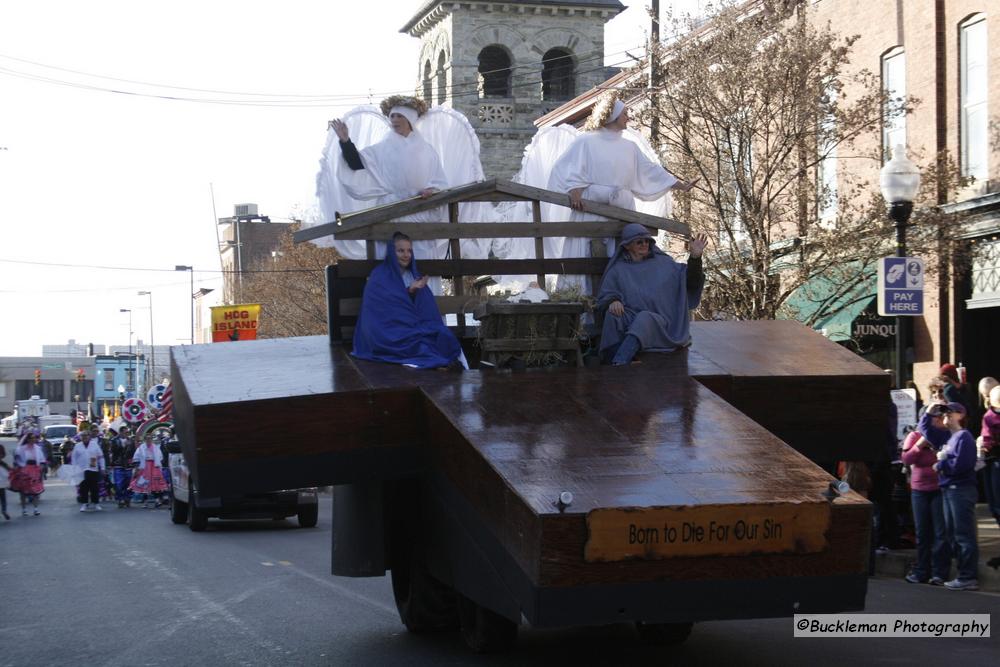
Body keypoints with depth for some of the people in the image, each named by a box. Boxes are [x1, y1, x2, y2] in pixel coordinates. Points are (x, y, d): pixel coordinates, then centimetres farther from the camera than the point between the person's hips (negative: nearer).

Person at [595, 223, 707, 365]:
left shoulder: (662, 263, 16)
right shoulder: (618, 270, 15)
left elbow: (689, 279, 11)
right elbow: (604, 296, 10)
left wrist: (695, 257, -7)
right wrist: (613, 301, -14)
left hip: (657, 321, -1)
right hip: (630, 319, 1)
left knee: (644, 318, -36)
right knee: (613, 314, -32)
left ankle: (618, 366, -53)